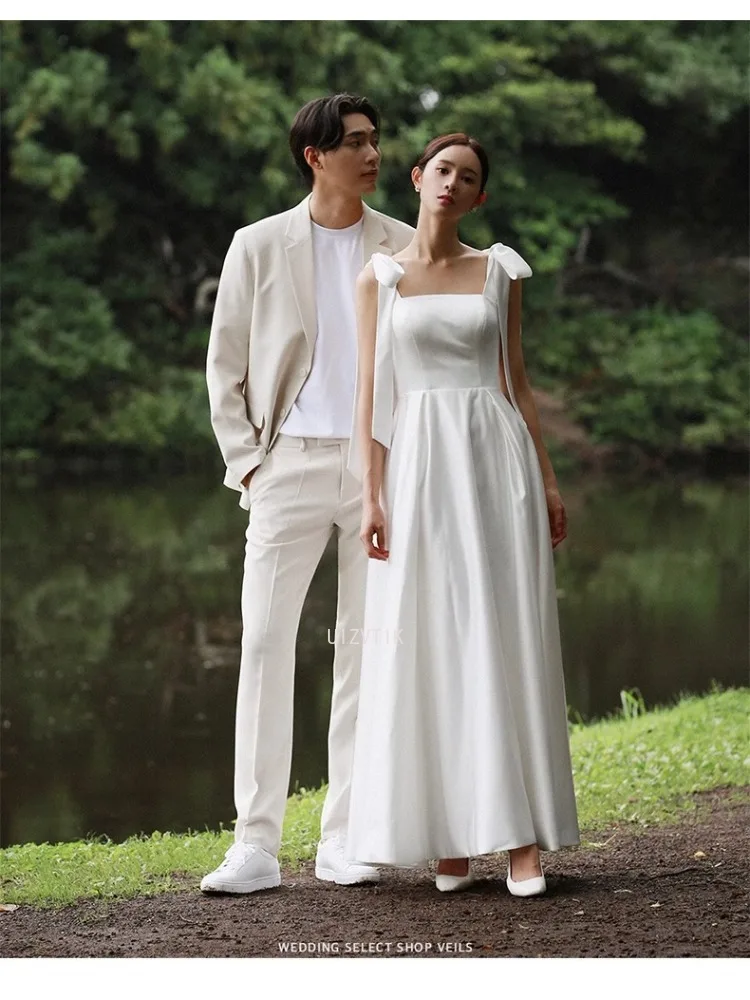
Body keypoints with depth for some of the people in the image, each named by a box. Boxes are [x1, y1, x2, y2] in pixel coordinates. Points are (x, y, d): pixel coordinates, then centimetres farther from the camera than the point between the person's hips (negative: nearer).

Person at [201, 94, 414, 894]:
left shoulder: (404, 250, 6)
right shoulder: (258, 248, 5)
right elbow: (224, 366, 8)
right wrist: (245, 463, -1)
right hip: (290, 465, -1)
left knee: (366, 648, 3)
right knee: (265, 643, -6)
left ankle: (345, 841, 10)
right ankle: (256, 843, -4)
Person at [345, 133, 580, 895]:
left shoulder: (499, 273, 9)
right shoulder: (380, 278, 6)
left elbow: (516, 382, 12)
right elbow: (368, 391, 2)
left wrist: (547, 480, 7)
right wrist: (372, 496, -6)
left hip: (496, 459, 1)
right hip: (420, 466, -1)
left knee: (505, 638, -3)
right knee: (428, 645, -1)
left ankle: (519, 836, -3)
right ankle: (448, 835, 5)